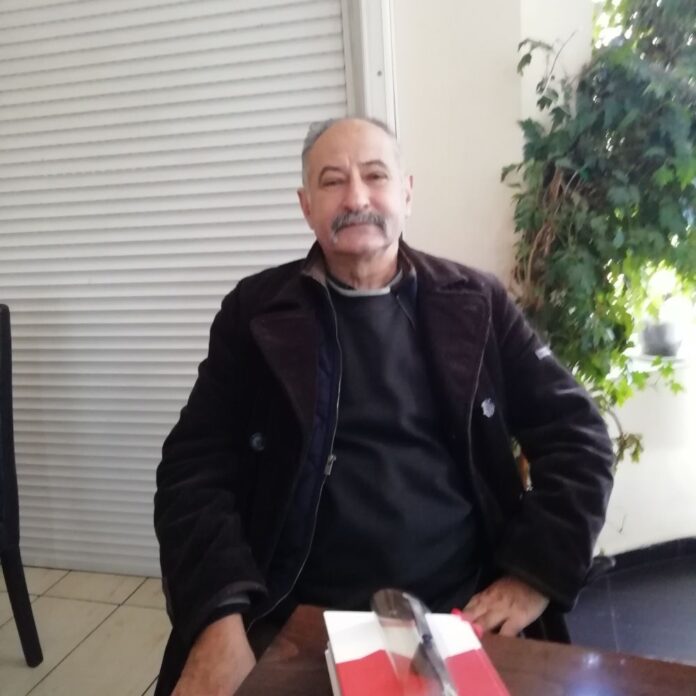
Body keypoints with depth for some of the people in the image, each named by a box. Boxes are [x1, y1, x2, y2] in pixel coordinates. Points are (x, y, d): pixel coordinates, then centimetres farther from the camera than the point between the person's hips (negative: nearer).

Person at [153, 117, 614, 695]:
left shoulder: (475, 303, 5)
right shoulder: (257, 311, 3)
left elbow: (577, 434, 4)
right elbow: (196, 466, -2)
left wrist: (536, 575, -8)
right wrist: (219, 620, -16)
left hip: (464, 619, 1)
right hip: (297, 623, 0)